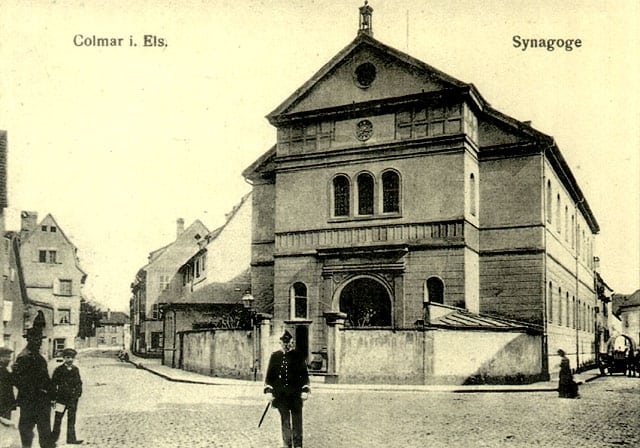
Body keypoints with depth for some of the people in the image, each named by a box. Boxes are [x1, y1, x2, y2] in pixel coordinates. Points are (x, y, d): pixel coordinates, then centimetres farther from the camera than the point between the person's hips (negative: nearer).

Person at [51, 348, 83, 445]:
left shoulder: (75, 369, 10)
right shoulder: (59, 370, -1)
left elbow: (79, 382, 16)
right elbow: (53, 384, -1)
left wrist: (78, 392, 5)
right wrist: (53, 397, -5)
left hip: (73, 398, 3)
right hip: (61, 398, -3)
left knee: (71, 419, 6)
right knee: (58, 418, -2)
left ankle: (71, 438, 10)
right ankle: (54, 438, 8)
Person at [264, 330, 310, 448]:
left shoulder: (298, 356, 3)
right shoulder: (274, 356, 7)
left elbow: (304, 374, 4)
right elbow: (269, 375, 9)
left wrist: (305, 390, -5)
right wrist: (269, 390, 0)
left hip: (295, 394, -1)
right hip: (280, 394, 1)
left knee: (297, 420, 1)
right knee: (285, 421, 7)